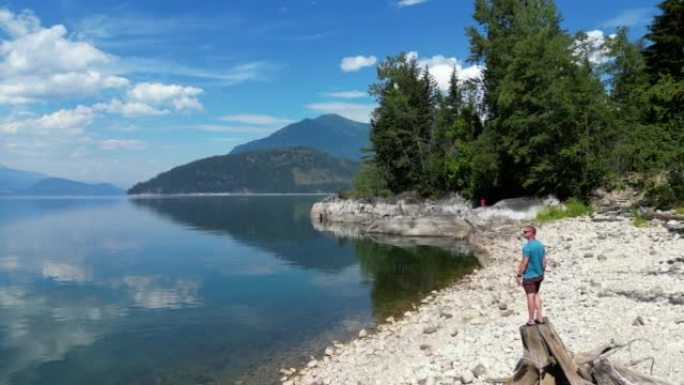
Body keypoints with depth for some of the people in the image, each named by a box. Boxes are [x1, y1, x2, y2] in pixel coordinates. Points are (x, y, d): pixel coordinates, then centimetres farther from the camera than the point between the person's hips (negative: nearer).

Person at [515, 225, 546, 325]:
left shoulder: (527, 247, -20)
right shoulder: (541, 245, 2)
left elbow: (524, 263, -19)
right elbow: (544, 261, 8)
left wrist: (519, 275, -11)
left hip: (529, 276, -7)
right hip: (539, 275, 7)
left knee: (530, 297, 1)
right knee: (536, 294, 20)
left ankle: (531, 320, 10)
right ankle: (539, 317, 23)